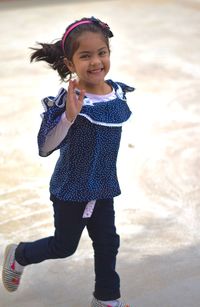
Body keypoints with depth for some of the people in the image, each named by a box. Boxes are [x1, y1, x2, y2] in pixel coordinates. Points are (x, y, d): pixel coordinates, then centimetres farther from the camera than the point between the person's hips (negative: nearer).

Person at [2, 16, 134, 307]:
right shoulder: (67, 101, -25)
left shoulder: (118, 93, -5)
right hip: (70, 188, -5)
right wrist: (69, 116, -42)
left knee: (107, 243, 13)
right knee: (64, 246, 12)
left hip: (103, 187, 5)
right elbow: (45, 148, -30)